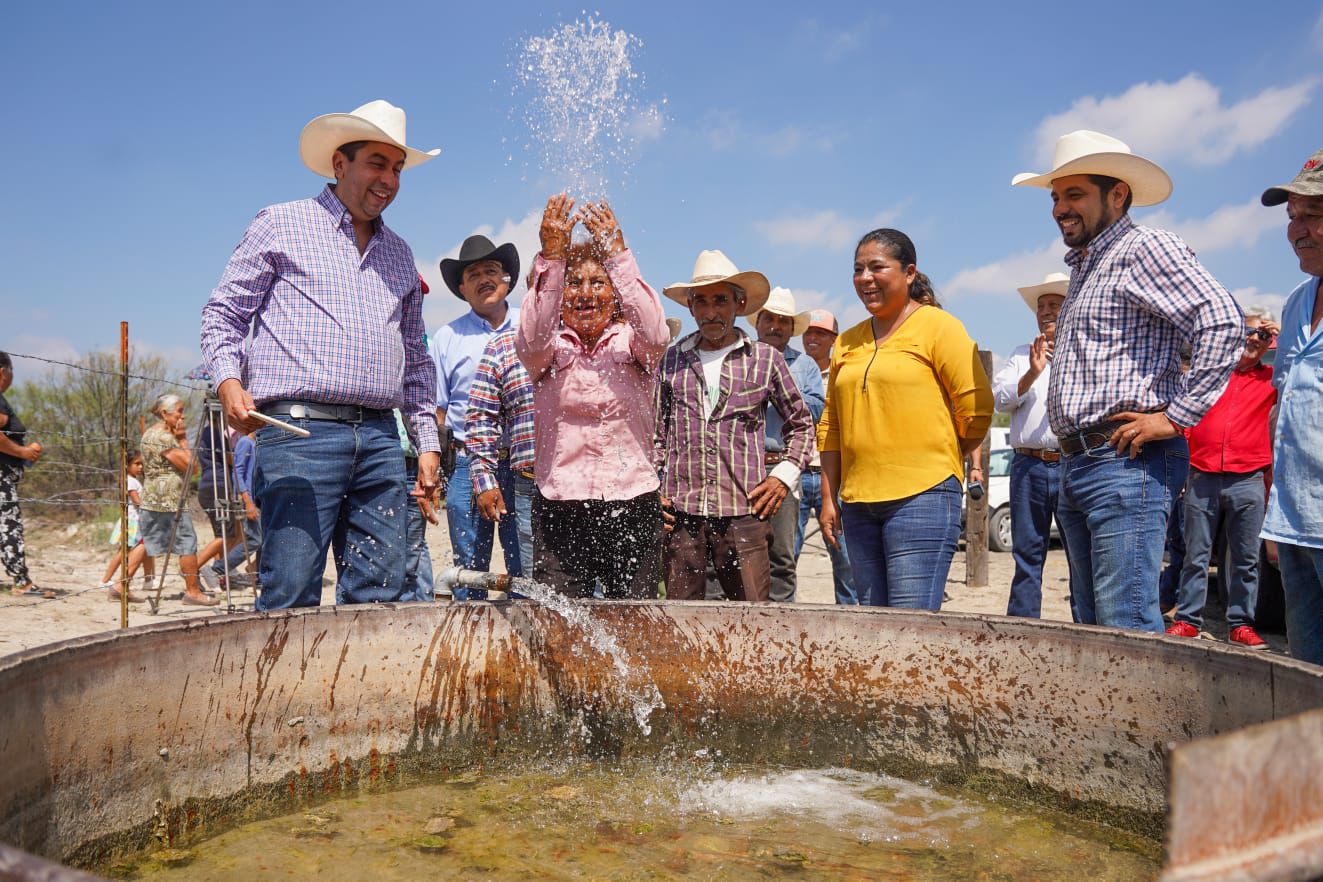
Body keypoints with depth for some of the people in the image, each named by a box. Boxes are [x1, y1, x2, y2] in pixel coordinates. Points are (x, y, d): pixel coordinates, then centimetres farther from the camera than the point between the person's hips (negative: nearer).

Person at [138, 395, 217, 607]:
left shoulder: (150, 433, 17)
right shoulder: (163, 436, -15)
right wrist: (183, 441, -6)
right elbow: (191, 467, -14)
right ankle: (193, 591, -1)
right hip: (168, 502, -10)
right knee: (187, 544, -4)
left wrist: (179, 440, 10)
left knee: (147, 545, 13)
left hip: (150, 502, 10)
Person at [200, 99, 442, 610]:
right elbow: (223, 312, 7)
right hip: (299, 431, -4)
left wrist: (428, 443, 17)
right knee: (291, 596, -8)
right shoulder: (282, 224, 10)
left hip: (380, 439, 5)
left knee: (379, 596, 2)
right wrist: (228, 381, -12)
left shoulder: (399, 254, 23)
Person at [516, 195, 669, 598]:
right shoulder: (551, 349, 7)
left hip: (633, 507, 0)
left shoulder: (630, 344, 7)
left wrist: (619, 256, -23)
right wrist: (551, 259, -25)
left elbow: (655, 335, -16)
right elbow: (530, 341, -16)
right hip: (560, 510, 0)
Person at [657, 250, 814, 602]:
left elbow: (801, 424, 18)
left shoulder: (765, 359, 8)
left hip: (743, 511, -1)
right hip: (680, 511, 1)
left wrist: (784, 475, 5)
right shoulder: (673, 358, 12)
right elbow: (656, 429, 19)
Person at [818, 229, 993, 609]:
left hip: (922, 497, -6)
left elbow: (976, 409, -5)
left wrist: (937, 461, 4)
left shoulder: (938, 326, -1)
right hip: (858, 502, 6)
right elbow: (831, 427, 17)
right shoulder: (847, 343, 16)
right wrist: (829, 499, 12)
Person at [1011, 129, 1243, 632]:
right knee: (1090, 625, 13)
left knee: (1127, 628, -11)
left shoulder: (1144, 248, -6)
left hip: (1126, 463, -10)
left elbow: (1222, 321, -19)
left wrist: (1175, 416, -18)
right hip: (1078, 466, 10)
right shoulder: (1083, 266, 23)